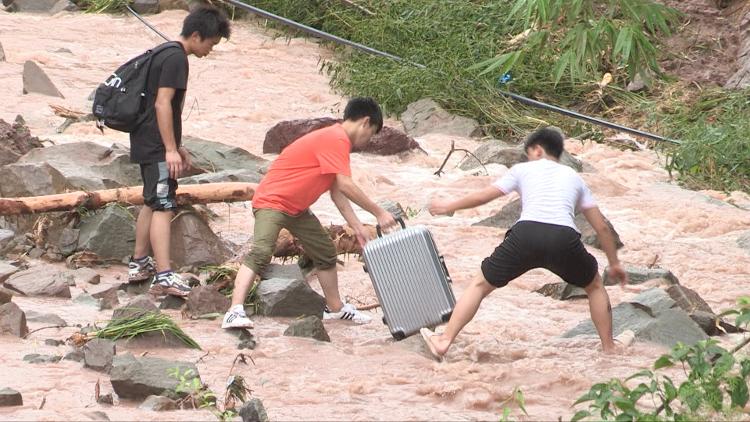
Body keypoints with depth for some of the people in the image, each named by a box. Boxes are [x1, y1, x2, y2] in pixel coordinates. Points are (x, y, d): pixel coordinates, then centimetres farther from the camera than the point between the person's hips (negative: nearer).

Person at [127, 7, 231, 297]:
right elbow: (163, 104, -22)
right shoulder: (177, 59, -16)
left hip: (146, 143, 10)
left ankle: (138, 264, 30)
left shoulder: (165, 54, 16)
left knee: (152, 203, 20)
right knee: (164, 207, -16)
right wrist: (170, 149, -22)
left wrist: (177, 147, 26)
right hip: (158, 146, -10)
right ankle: (164, 276, -23)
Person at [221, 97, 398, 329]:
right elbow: (346, 186, -26)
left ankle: (335, 309, 33)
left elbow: (336, 192, 12)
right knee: (260, 253, -26)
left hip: (297, 209, 11)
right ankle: (235, 311, -35)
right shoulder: (335, 140, -20)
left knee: (326, 252, 18)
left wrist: (357, 227, 8)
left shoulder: (337, 140, 12)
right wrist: (379, 213, -18)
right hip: (272, 202, -11)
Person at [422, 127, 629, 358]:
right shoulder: (573, 177, 29)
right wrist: (614, 263, 36)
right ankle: (609, 349, 25)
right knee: (595, 287, 27)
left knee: (481, 285, 16)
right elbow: (602, 227, 26)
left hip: (526, 234, -1)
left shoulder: (523, 170, 24)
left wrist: (448, 207, 44)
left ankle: (444, 340, 13)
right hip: (565, 238, 1)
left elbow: (482, 196, 28)